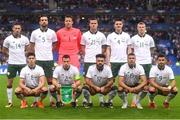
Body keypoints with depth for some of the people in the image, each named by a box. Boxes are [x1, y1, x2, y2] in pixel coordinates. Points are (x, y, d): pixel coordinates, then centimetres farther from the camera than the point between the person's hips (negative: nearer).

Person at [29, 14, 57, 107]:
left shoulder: (52, 33, 5)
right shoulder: (35, 33, 4)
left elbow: (54, 44, 16)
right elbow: (32, 45, 11)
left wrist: (49, 51, 6)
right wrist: (35, 53, 5)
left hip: (49, 59, 0)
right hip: (38, 59, 0)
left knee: (50, 79, 2)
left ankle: (51, 100, 7)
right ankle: (36, 100, 6)